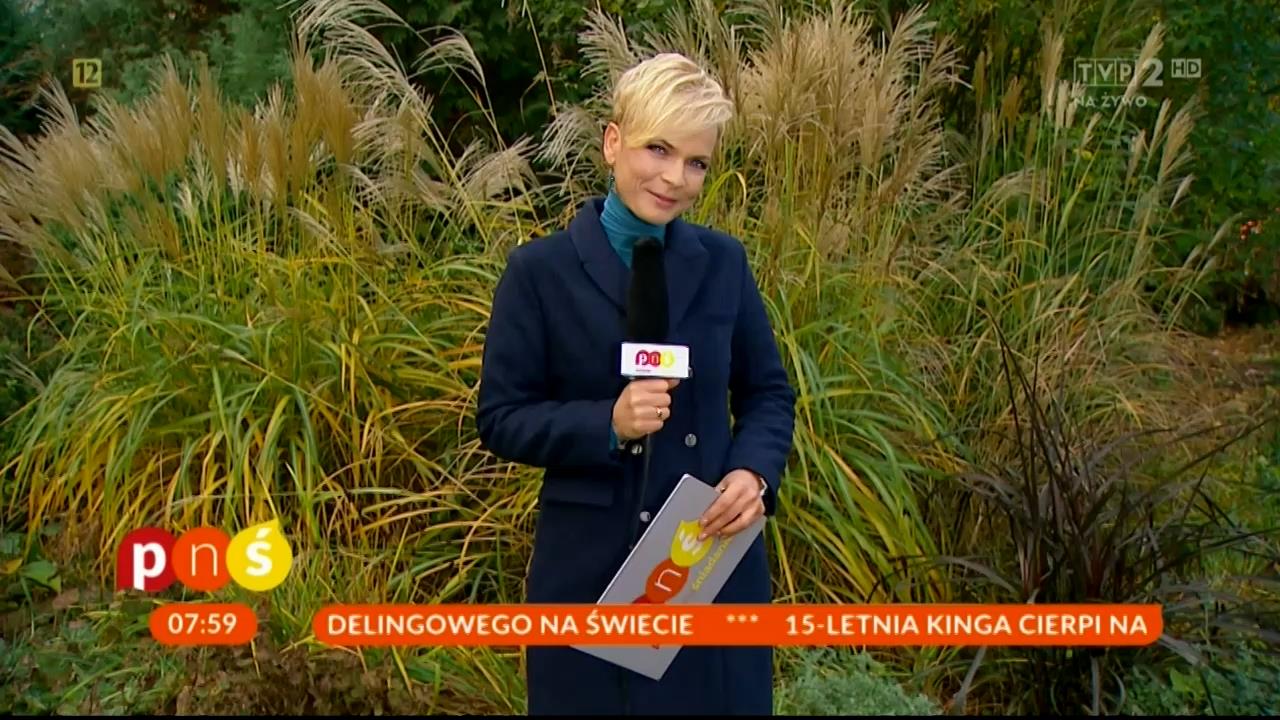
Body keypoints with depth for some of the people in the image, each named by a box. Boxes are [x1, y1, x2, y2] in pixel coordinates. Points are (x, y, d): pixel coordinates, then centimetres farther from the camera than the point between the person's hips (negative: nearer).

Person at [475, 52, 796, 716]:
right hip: (591, 565, -2)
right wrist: (607, 424, -20)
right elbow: (500, 418, -5)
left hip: (714, 558, 3)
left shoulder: (722, 262, 3)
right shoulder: (540, 270, -6)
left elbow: (768, 391, 9)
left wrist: (755, 472, -10)